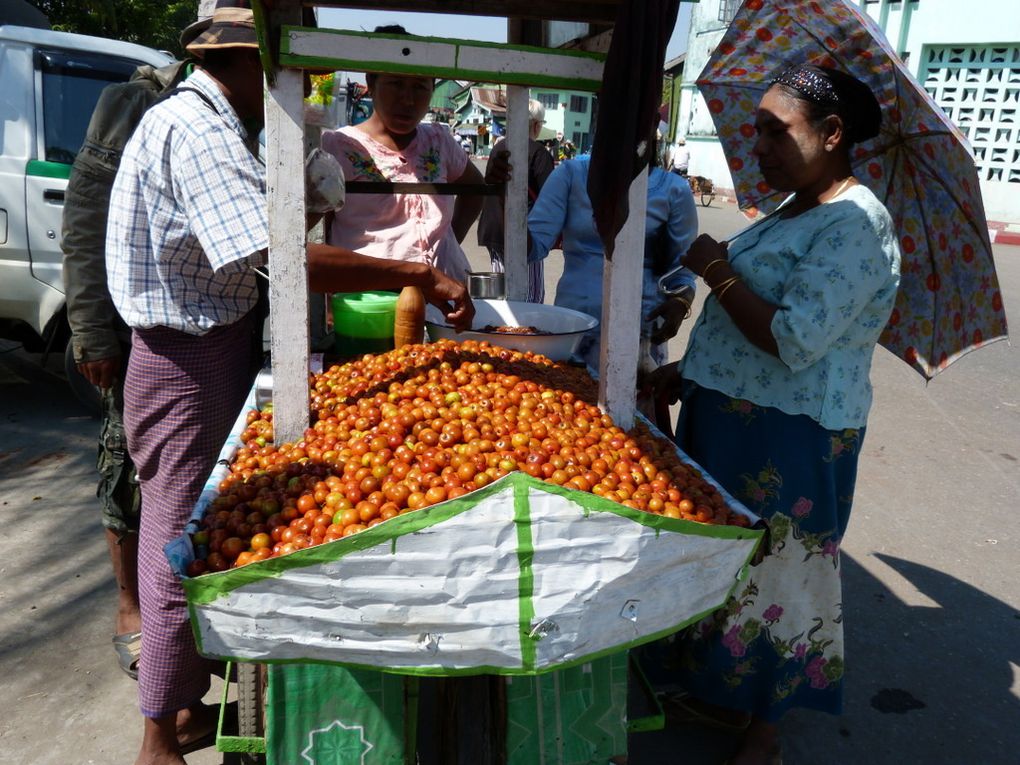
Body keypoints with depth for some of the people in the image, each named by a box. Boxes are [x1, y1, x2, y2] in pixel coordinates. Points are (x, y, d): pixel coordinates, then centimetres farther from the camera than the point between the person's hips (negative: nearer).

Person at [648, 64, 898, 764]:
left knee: (772, 575, 6)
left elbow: (794, 340, -26)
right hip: (731, 420, 9)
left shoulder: (855, 225, -18)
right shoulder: (794, 213, 11)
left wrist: (716, 269, -17)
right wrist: (691, 370, 13)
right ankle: (723, 696, 39)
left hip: (790, 442, -9)